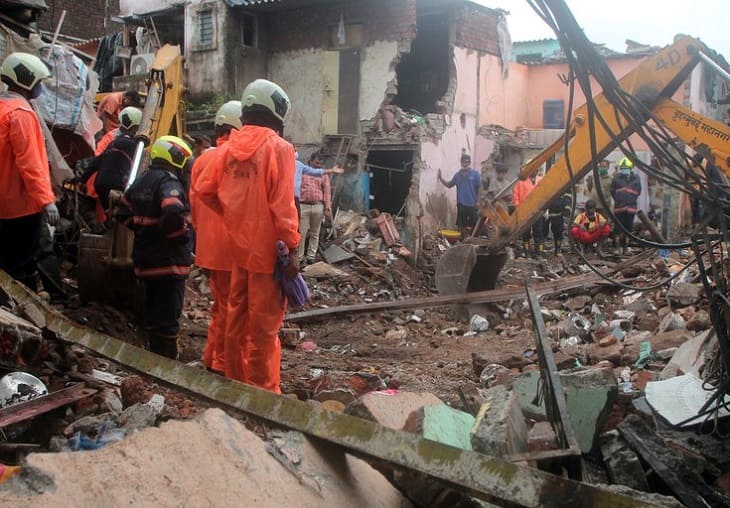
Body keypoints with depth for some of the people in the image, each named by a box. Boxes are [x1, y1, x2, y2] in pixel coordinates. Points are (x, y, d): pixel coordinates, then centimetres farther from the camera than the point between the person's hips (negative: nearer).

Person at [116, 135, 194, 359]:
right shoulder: (168, 181, -16)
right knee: (168, 316, -2)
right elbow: (173, 213, -33)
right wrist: (184, 237, -17)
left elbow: (123, 213, 19)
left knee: (153, 312, 19)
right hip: (169, 260, -9)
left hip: (145, 259, 9)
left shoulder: (141, 181, 12)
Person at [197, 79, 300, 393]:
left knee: (237, 319, 16)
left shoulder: (229, 147, 5)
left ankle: (235, 382, 29)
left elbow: (204, 190, 7)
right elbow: (282, 206, -17)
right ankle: (262, 392, 11)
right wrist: (292, 249, -12)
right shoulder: (278, 148, -12)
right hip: (267, 250, -6)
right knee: (264, 327, 2)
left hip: (239, 248, 6)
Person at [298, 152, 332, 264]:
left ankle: (311, 256, 17)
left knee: (315, 233, 8)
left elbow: (327, 192, 4)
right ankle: (299, 257, 6)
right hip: (303, 206, -2)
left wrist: (327, 209, -4)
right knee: (301, 233, -1)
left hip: (318, 207, 2)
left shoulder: (324, 175, 9)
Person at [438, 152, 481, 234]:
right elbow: (449, 185, 14)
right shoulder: (457, 175, 8)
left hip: (472, 204, -3)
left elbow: (479, 188, -2)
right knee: (461, 225, 9)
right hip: (461, 204, 3)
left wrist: (478, 201, -7)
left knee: (474, 225, 1)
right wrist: (440, 178, 2)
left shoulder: (475, 174, -3)